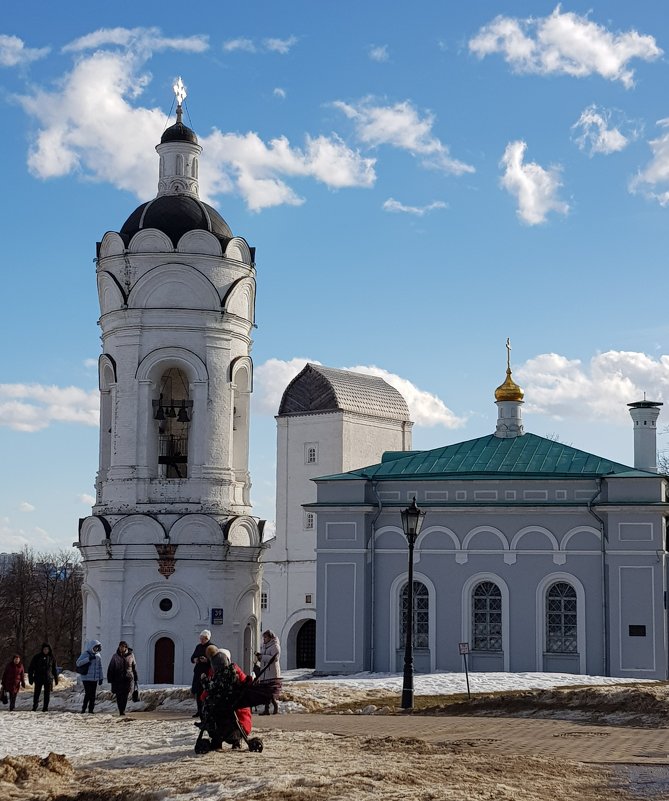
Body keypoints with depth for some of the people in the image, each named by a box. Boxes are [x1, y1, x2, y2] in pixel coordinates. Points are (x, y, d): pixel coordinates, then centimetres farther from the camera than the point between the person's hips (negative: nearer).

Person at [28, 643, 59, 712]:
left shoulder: (52, 658, 6)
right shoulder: (37, 657, -1)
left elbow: (54, 669, 14)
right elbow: (31, 668, 2)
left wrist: (56, 678, 14)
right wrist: (30, 677, -3)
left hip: (48, 679, 1)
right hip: (38, 678, -1)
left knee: (47, 694, 1)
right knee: (36, 693, 2)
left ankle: (45, 707, 6)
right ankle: (34, 707, 12)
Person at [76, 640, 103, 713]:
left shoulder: (98, 655, 11)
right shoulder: (85, 654, -6)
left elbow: (100, 667, 18)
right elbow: (78, 663, -16)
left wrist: (100, 678, 15)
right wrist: (88, 659, -23)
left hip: (95, 679, 5)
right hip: (86, 678, -5)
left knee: (93, 695, 5)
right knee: (88, 694, -11)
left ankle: (91, 710, 11)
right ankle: (84, 709, -3)